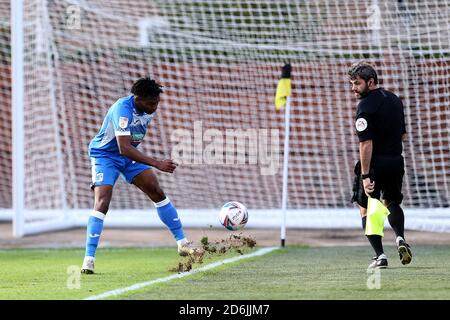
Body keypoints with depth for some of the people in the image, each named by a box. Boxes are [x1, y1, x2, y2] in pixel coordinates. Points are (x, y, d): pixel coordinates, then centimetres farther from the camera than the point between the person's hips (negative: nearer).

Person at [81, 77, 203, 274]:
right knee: (102, 203, -21)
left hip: (130, 155, 7)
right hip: (105, 155, -7)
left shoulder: (148, 108, -7)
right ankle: (89, 259, -18)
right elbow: (124, 148, -41)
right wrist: (157, 164, -43)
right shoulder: (123, 110, -33)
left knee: (157, 193, 0)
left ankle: (182, 243, 9)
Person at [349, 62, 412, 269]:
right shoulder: (394, 99, 10)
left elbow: (366, 144, -22)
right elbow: (403, 134, 18)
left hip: (375, 163, -7)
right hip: (397, 162, 7)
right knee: (392, 203, 26)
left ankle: (380, 255, -3)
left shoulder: (366, 106, -16)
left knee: (366, 208, 6)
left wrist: (365, 175, -23)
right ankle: (400, 238, 1)